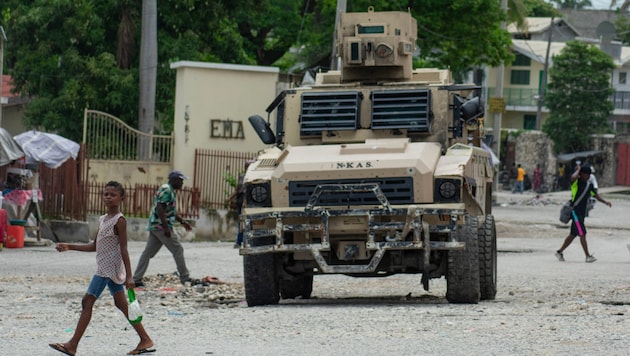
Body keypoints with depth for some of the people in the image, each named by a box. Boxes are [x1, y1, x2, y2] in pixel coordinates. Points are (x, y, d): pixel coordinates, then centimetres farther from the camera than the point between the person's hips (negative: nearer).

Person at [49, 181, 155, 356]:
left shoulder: (119, 221, -12)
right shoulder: (103, 220, 14)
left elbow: (124, 249, -16)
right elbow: (94, 246, 20)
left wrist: (128, 276, -19)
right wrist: (69, 247, 15)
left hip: (109, 268, -9)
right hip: (104, 268, 9)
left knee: (87, 301, -8)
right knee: (121, 304, 10)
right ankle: (145, 340, 12)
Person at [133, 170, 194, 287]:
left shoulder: (170, 191, 20)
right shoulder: (166, 190, -13)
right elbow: (160, 209, -22)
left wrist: (182, 221, 28)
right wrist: (166, 228, -25)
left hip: (154, 226, 10)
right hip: (161, 225, -10)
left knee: (148, 253, 7)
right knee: (177, 250, -3)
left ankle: (137, 279, 5)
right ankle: (185, 278, 2)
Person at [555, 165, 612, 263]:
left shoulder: (588, 185, 14)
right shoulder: (576, 182, -9)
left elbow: (596, 195, 17)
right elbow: (573, 177, -32)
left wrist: (605, 201, 2)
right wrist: (578, 170, -14)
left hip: (582, 212, 8)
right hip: (575, 211, -8)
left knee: (573, 235, 14)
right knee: (582, 234, -12)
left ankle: (559, 252, 24)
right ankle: (588, 256, -14)